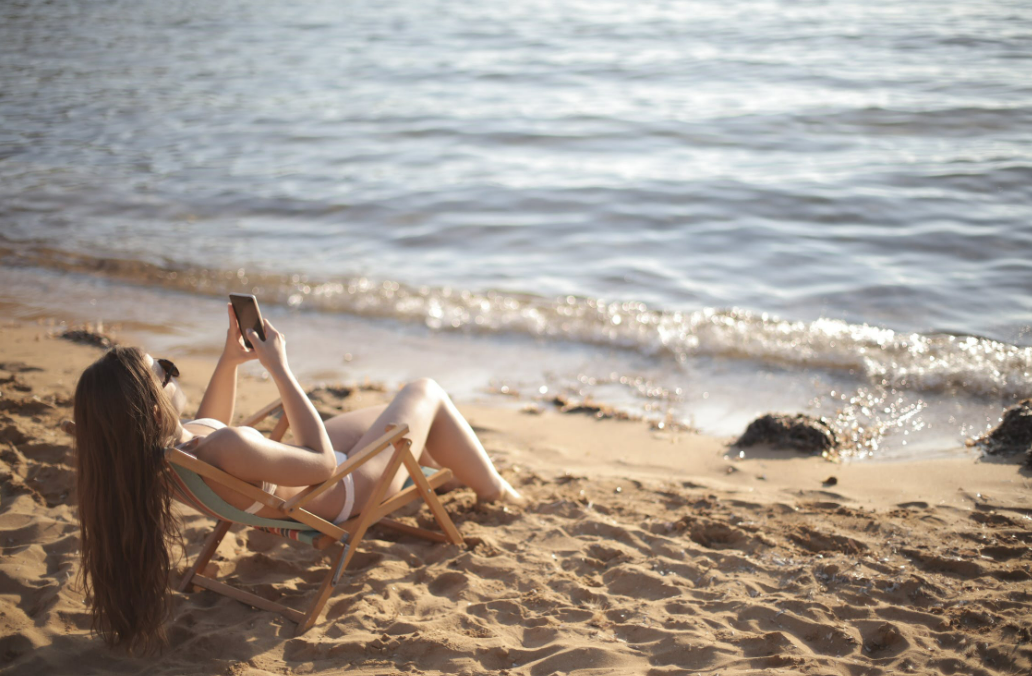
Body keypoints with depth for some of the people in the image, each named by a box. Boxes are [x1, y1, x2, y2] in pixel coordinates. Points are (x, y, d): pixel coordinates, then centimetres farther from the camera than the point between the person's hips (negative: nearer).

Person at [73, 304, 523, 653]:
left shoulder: (162, 447, -20)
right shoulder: (228, 449, -47)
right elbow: (323, 463, -32)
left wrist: (230, 360, -8)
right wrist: (278, 367, -32)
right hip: (341, 494, -8)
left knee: (397, 410, 31)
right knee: (425, 393, 15)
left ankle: (454, 467, 62)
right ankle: (495, 493, 38)